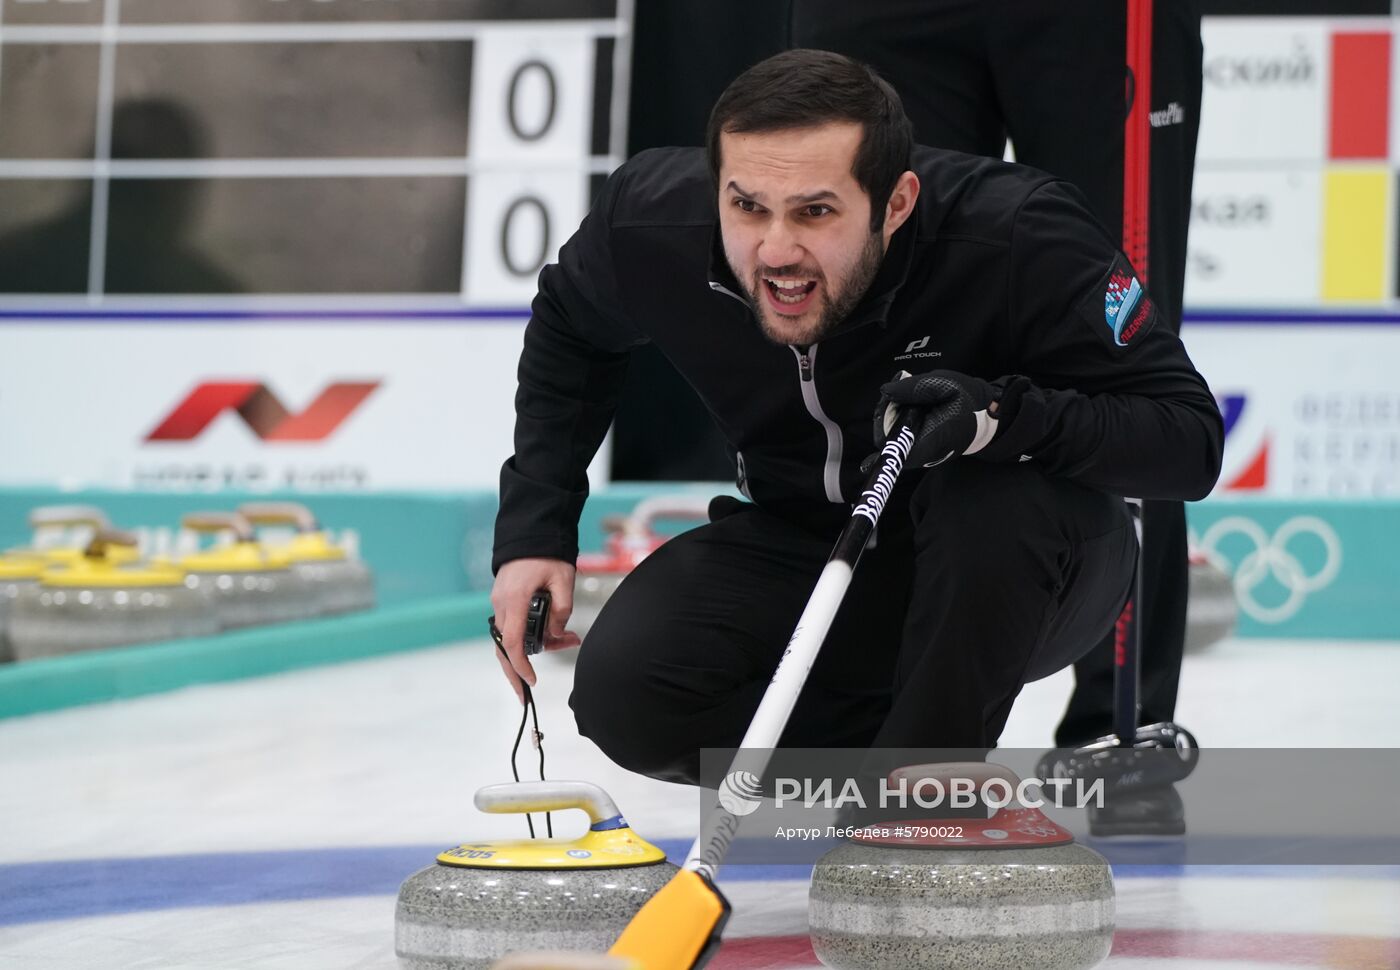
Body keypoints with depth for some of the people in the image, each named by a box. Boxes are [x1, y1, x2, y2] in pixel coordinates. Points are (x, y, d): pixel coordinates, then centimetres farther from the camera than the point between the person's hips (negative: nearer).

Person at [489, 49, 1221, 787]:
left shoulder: (1021, 238, -31)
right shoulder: (655, 222, -19)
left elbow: (1190, 437, -29)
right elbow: (568, 331, 5)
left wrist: (1007, 416, -45)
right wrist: (534, 530, -3)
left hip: (1012, 568, -3)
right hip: (804, 547, 4)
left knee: (995, 497, -38)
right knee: (624, 692, -22)